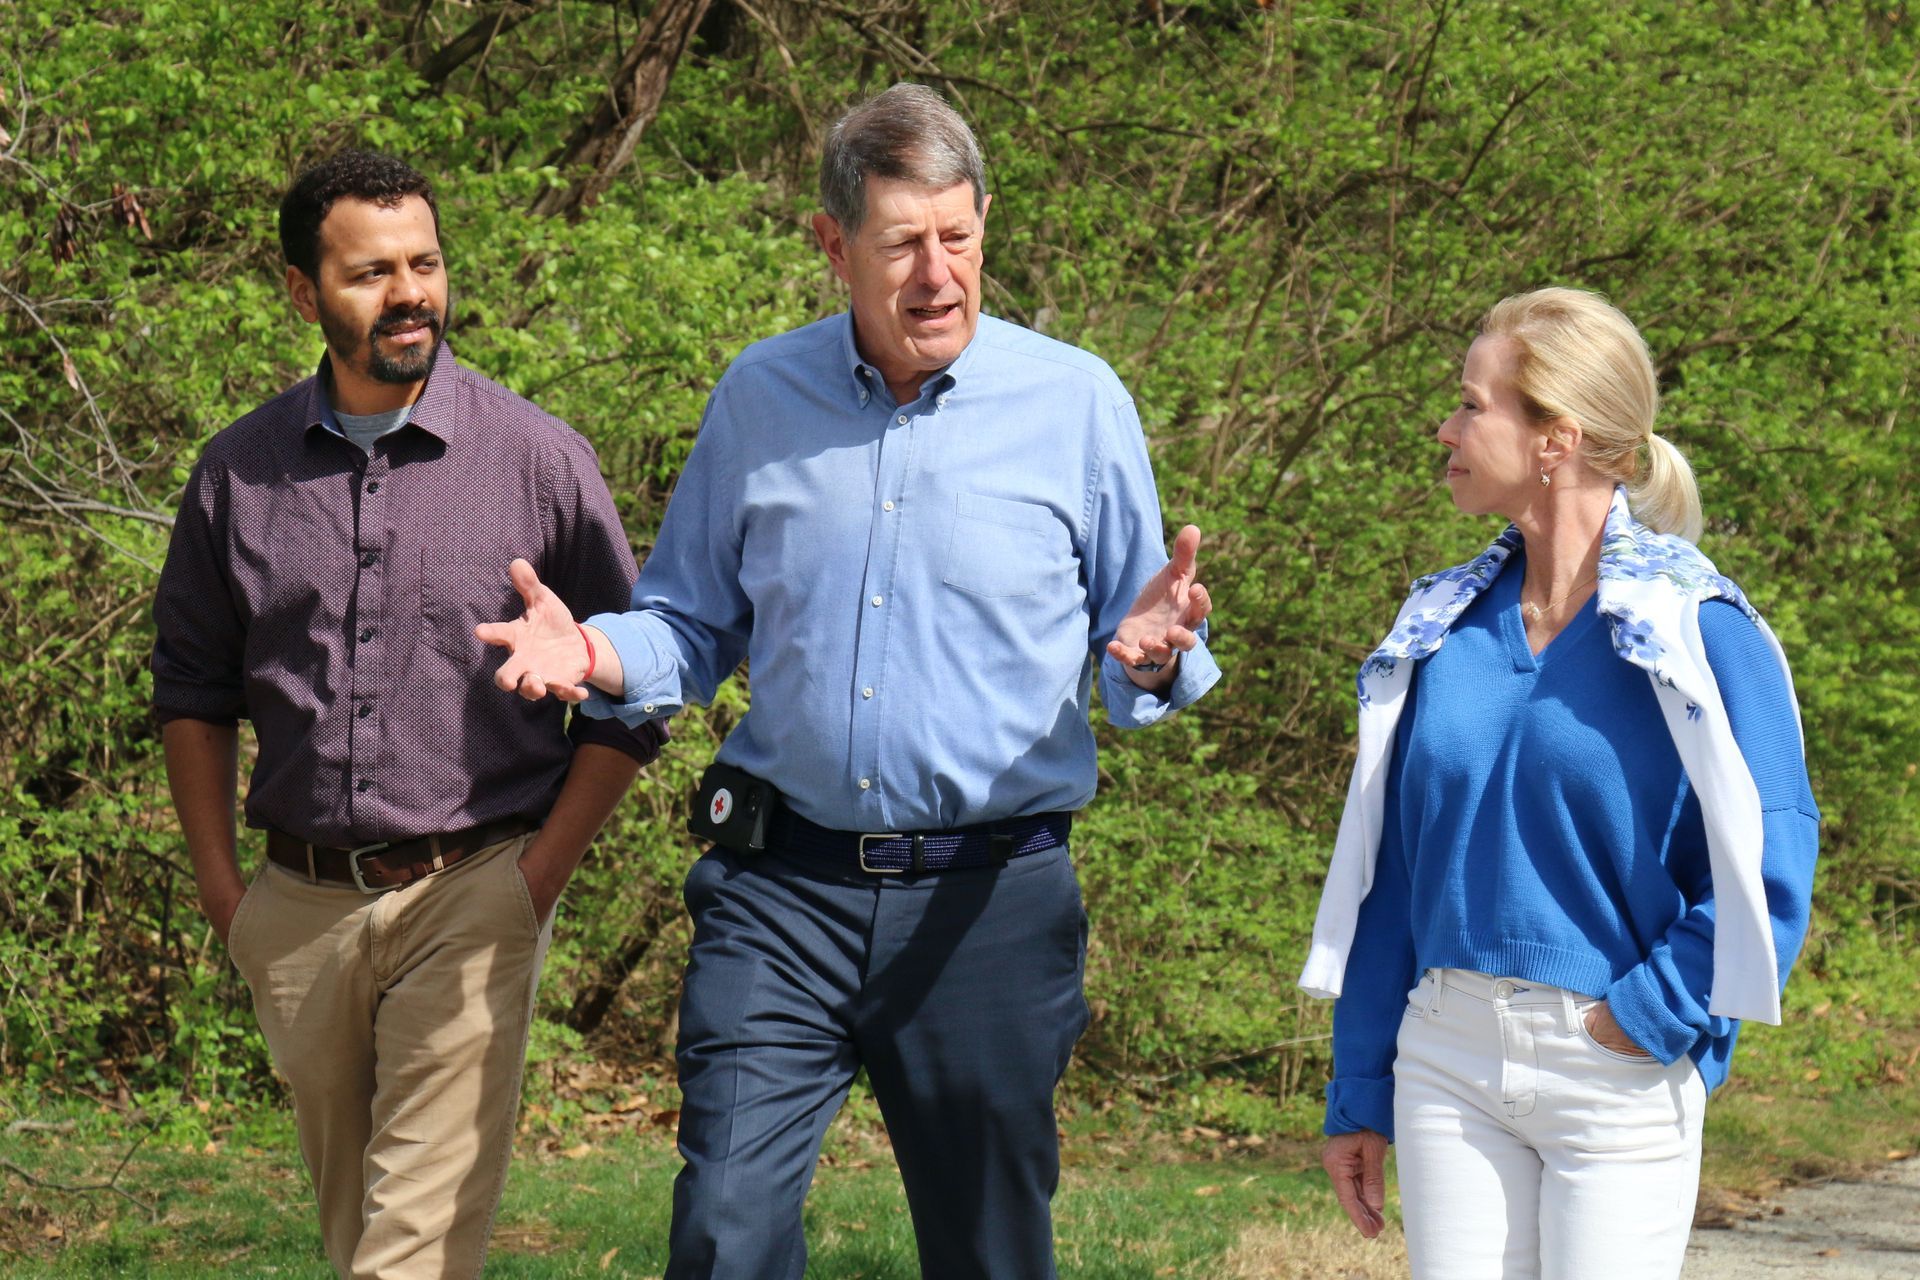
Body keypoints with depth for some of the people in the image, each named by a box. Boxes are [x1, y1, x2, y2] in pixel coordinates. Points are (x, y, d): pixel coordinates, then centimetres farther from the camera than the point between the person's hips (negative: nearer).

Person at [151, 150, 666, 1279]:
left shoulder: (540, 459, -3)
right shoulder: (240, 474, 5)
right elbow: (192, 687, 16)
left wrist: (537, 879, -4)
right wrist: (221, 887, 9)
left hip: (472, 897, -3)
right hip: (300, 908, 4)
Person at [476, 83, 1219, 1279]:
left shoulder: (1076, 402, 0)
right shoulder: (759, 397, 8)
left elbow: (1138, 652, 4)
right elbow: (694, 627, 16)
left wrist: (1148, 654, -20)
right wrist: (598, 656, -5)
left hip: (988, 901, -1)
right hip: (782, 888, 1)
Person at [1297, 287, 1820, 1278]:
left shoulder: (1694, 629, -9)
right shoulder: (1446, 624, 7)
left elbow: (1769, 865, -11)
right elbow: (1387, 867, 10)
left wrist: (1653, 1015, -14)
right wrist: (1358, 1092, 10)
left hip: (1619, 1076, -4)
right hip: (1448, 1063, 5)